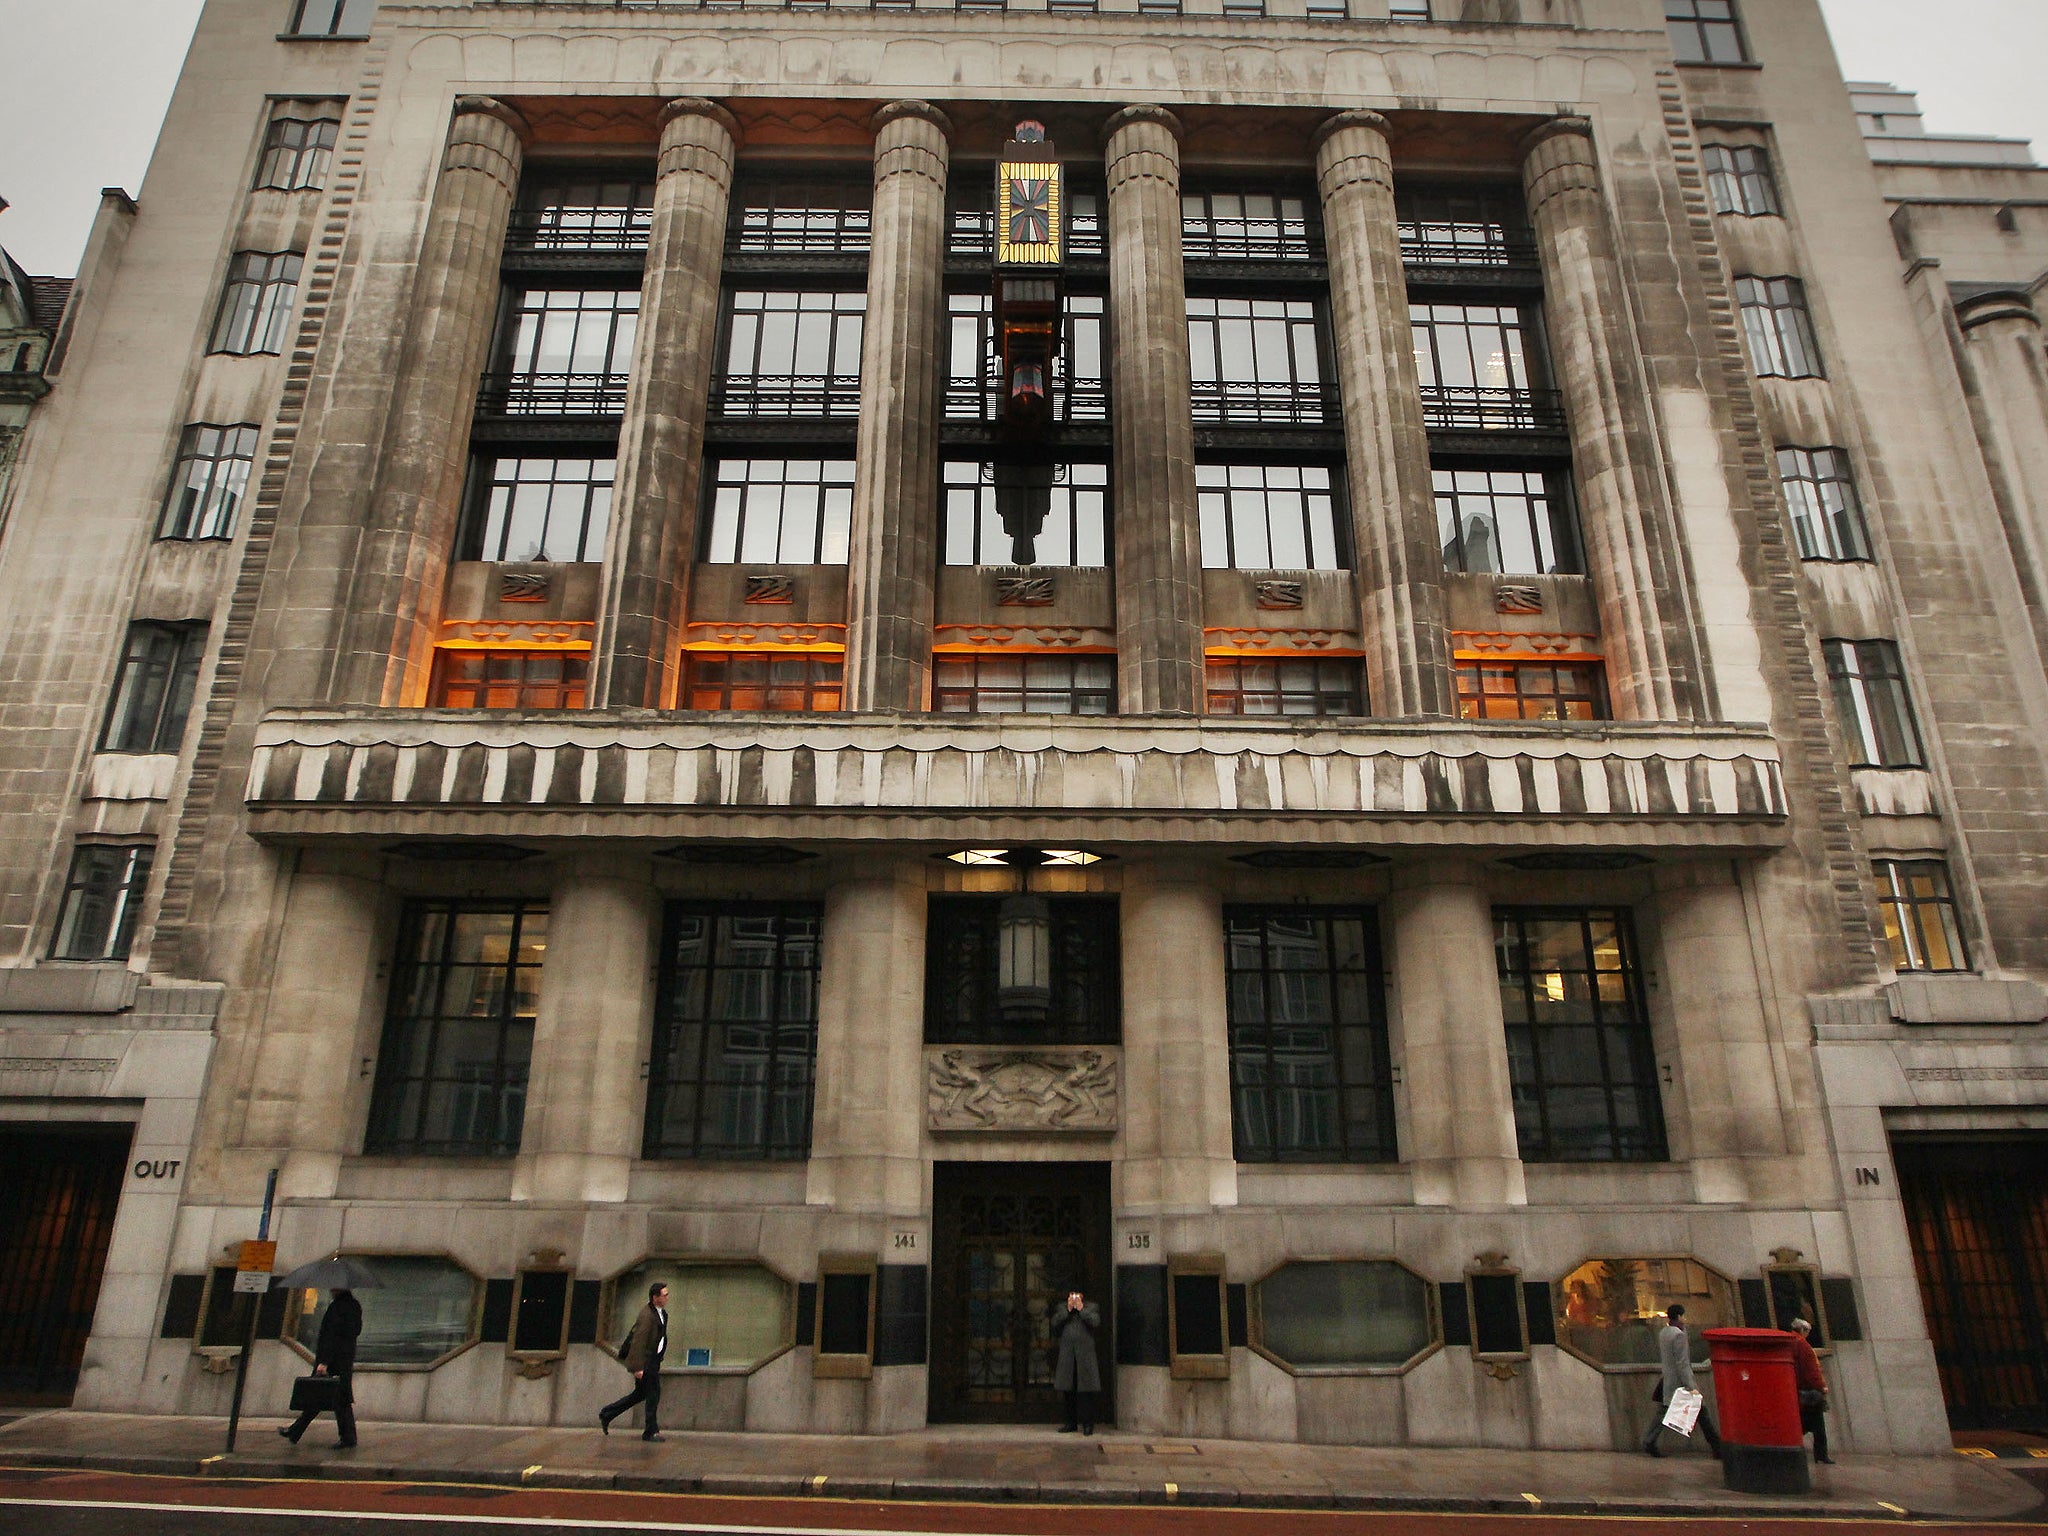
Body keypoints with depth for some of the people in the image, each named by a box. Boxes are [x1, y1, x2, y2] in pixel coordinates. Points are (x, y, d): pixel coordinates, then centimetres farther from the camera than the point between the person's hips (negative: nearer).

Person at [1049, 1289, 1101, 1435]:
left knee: (1086, 1390, -5)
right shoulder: (1062, 1308, 14)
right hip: (1066, 1356, 3)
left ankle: (1088, 1423, 2)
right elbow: (1055, 1322, -2)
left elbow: (1095, 1322, -10)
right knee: (1069, 1391, 7)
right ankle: (1071, 1422, 17)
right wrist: (1068, 1310, -8)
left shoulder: (1091, 1307, 7)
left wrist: (1081, 1309, -11)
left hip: (1085, 1356, -3)